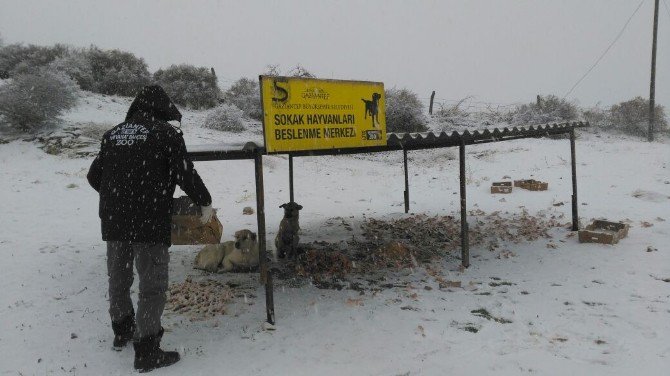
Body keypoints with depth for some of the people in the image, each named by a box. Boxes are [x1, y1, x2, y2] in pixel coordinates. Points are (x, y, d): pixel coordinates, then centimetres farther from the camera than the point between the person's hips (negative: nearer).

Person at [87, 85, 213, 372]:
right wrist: (205, 203, 3)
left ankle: (122, 332, 39)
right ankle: (146, 351, 4)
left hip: (112, 220, 7)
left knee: (118, 279, 20)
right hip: (149, 222, -6)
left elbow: (94, 177, 16)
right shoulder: (166, 134, -5)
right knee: (152, 286, 1)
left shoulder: (113, 134, 13)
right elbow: (186, 175, -11)